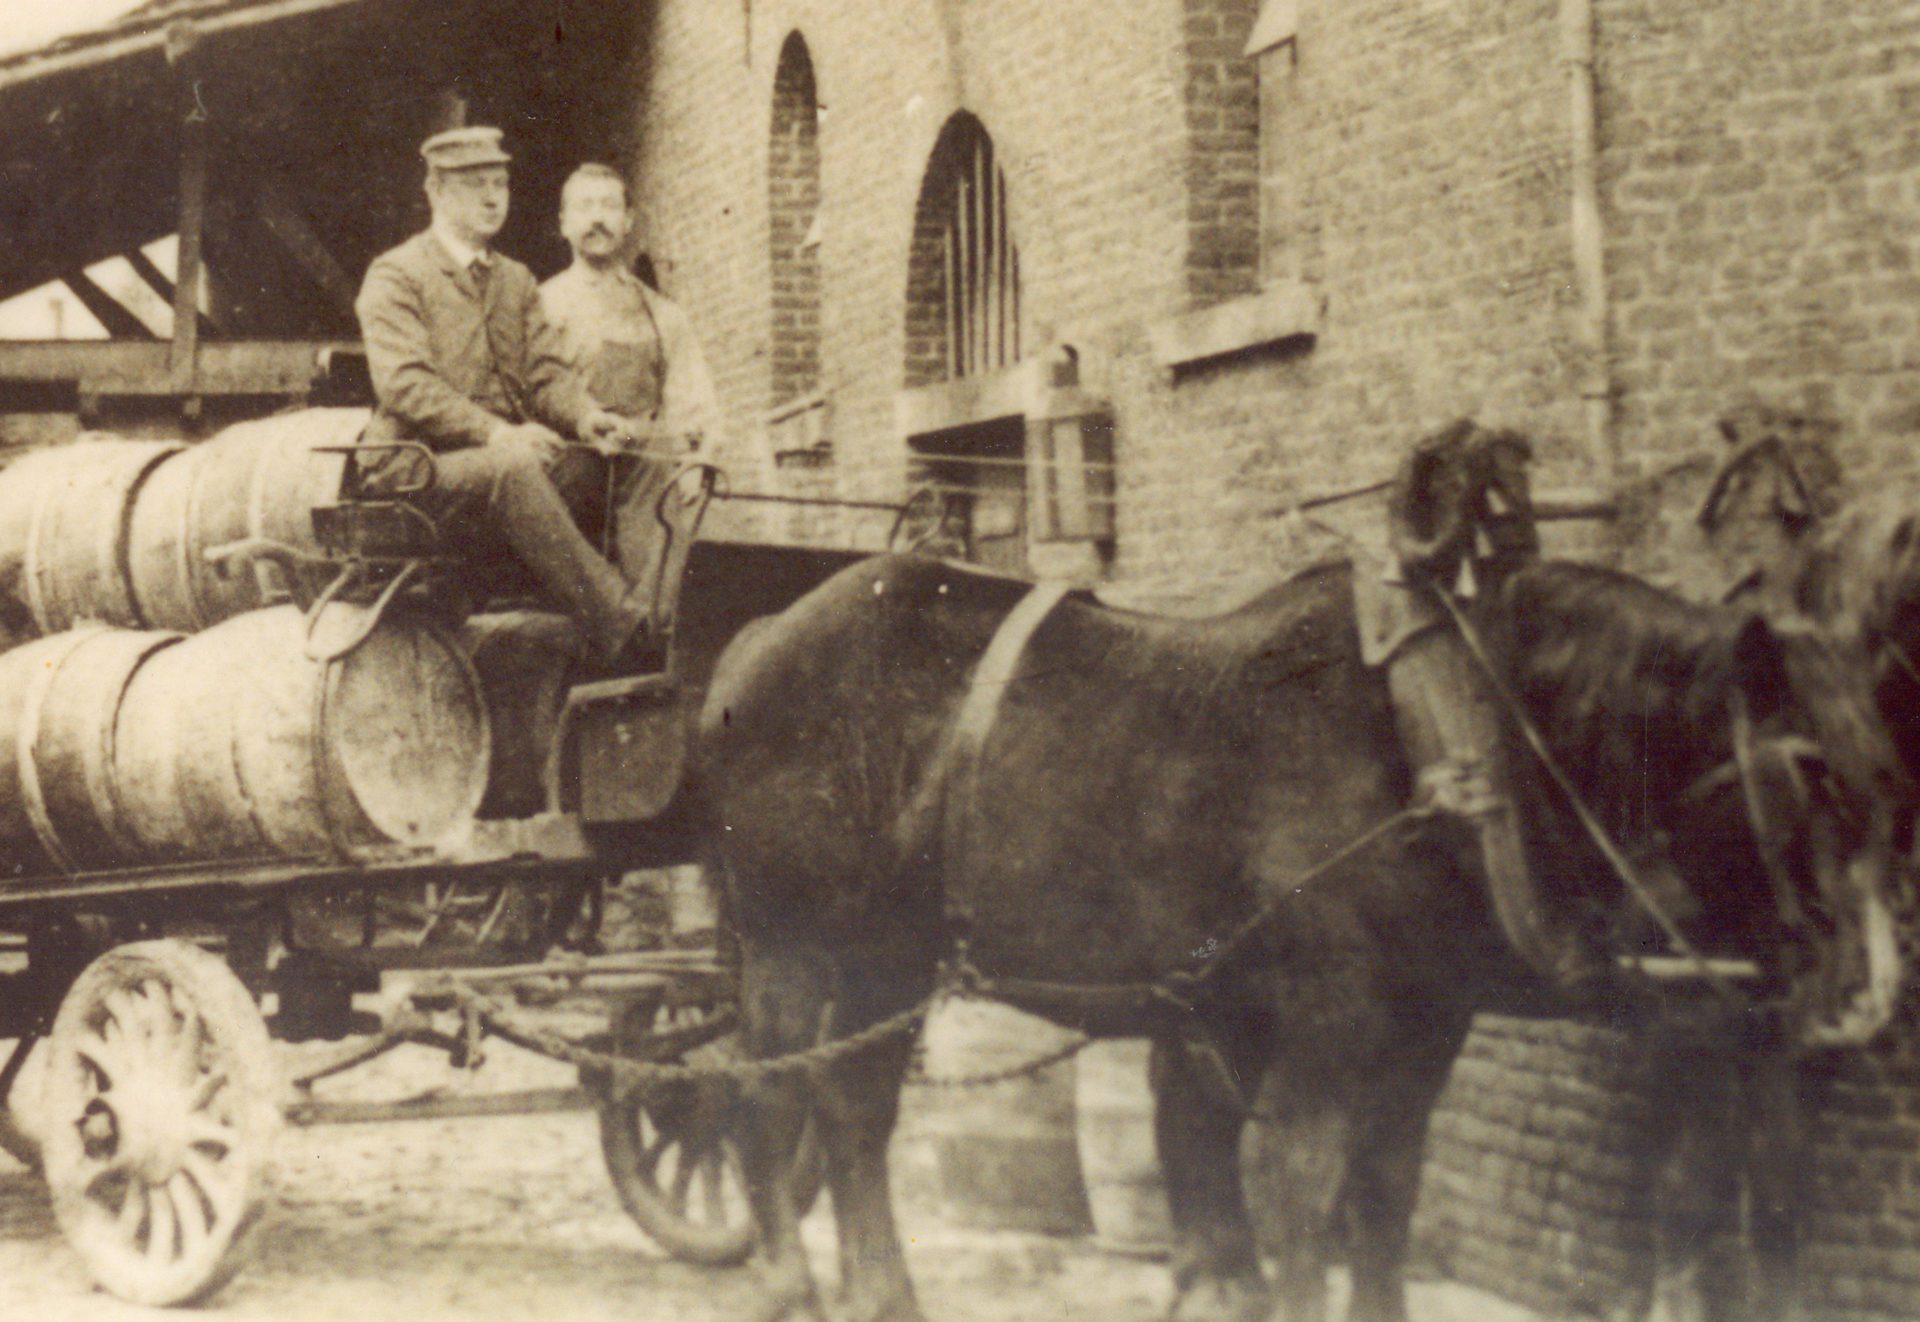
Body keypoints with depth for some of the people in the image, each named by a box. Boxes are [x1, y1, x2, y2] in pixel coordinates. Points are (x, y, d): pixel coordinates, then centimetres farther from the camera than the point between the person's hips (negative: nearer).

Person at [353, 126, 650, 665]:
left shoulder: (516, 281, 22)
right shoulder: (394, 276, 0)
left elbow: (548, 368, 13)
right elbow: (405, 383, -13)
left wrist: (585, 415, -11)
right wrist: (493, 432, -26)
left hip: (506, 454, 8)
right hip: (416, 468, -8)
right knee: (513, 471, -36)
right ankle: (619, 620, -44)